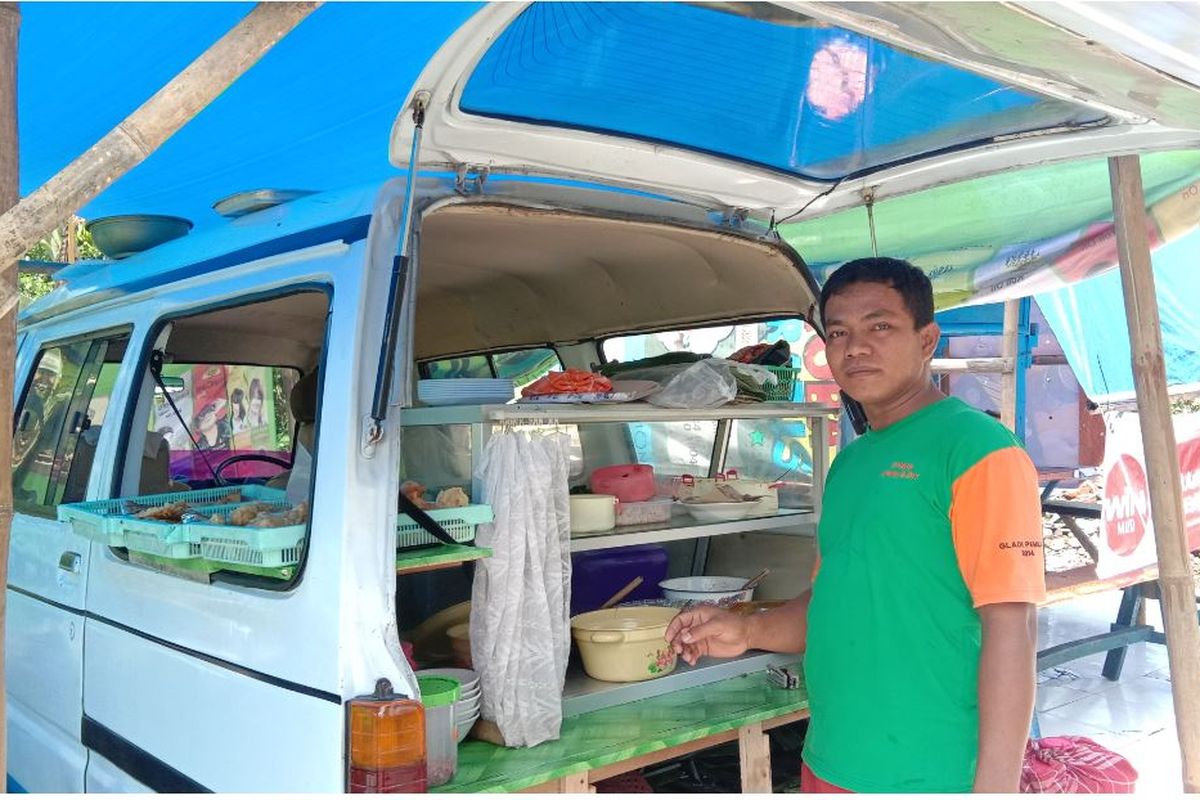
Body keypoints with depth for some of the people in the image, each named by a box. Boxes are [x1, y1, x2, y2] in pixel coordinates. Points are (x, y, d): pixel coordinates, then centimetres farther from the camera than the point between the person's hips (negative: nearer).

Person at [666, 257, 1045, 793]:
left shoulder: (976, 447, -13)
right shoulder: (850, 462, 10)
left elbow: (1010, 625, -18)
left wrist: (996, 785, -21)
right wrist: (749, 632, 0)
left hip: (929, 775, -7)